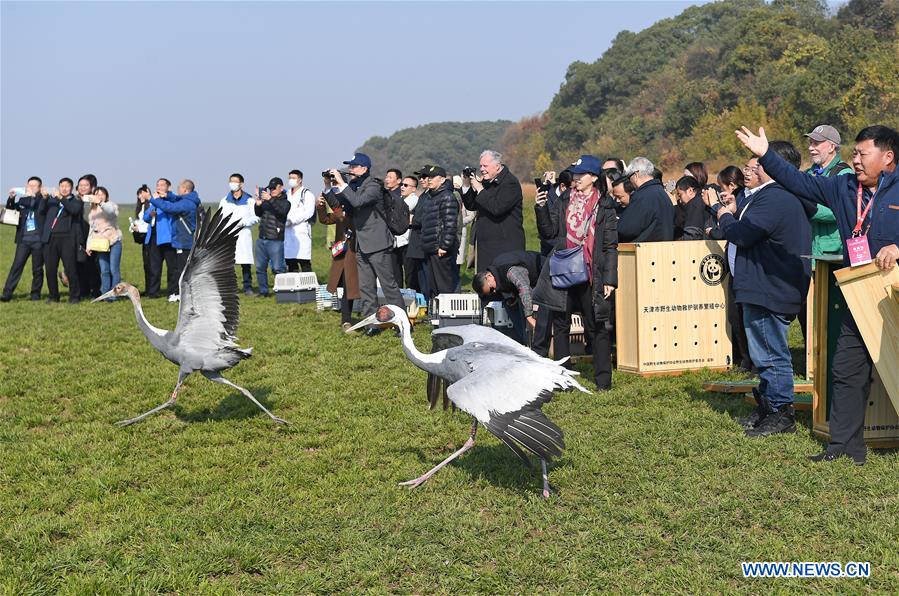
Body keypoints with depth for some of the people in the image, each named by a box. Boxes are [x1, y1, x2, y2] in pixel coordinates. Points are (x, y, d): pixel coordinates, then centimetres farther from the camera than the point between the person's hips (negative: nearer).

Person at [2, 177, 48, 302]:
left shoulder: (43, 200, 1)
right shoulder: (22, 200, 13)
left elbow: (41, 210, -15)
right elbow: (10, 210, 13)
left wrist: (33, 196, -21)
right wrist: (11, 198, -5)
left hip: (38, 240, -3)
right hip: (23, 240, 3)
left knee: (37, 269, 4)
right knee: (16, 266, -4)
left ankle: (35, 293, 16)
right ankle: (7, 293, -7)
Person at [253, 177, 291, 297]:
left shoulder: (285, 202, -1)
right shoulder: (266, 200, 14)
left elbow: (282, 211, -21)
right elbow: (258, 214, 13)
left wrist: (271, 200, -30)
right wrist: (258, 205, -7)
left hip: (275, 241, -6)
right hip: (261, 239, 6)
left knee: (278, 268, -8)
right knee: (260, 267, 8)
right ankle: (263, 291, 17)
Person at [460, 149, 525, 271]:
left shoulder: (510, 183, -10)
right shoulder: (486, 182, 15)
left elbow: (497, 208, -22)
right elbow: (471, 206, 18)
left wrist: (480, 189, -15)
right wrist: (466, 186, 5)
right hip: (485, 245, 8)